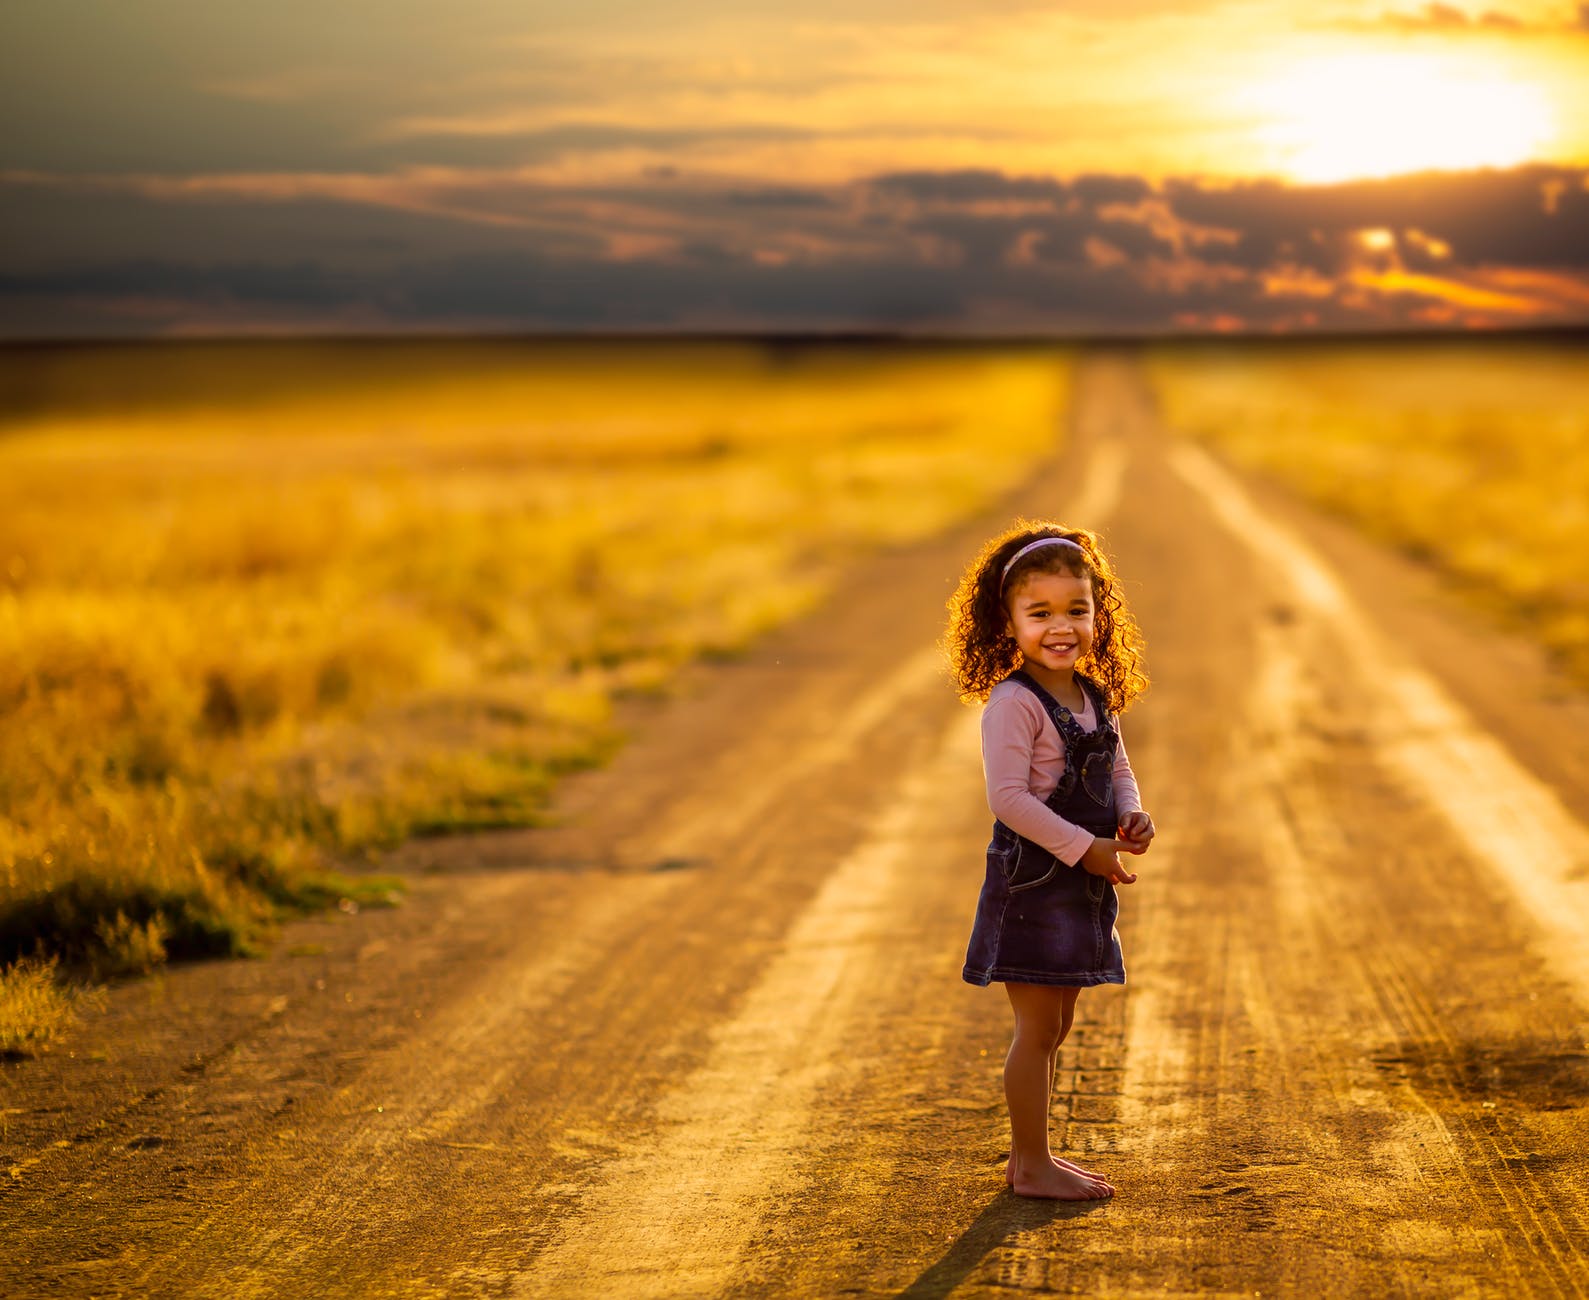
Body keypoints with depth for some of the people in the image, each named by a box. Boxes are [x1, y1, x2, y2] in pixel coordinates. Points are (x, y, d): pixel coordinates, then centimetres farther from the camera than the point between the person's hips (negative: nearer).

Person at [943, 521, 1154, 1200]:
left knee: (1053, 1026, 16)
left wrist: (1133, 815, -2)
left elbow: (1118, 769, 19)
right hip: (1032, 882, -8)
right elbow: (1008, 798, -23)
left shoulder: (1096, 697, 8)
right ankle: (1031, 1165, 8)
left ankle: (1031, 1155, 27)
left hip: (1083, 883, 8)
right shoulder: (1013, 704, -17)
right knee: (1039, 1027, -2)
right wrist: (1084, 847, -22)